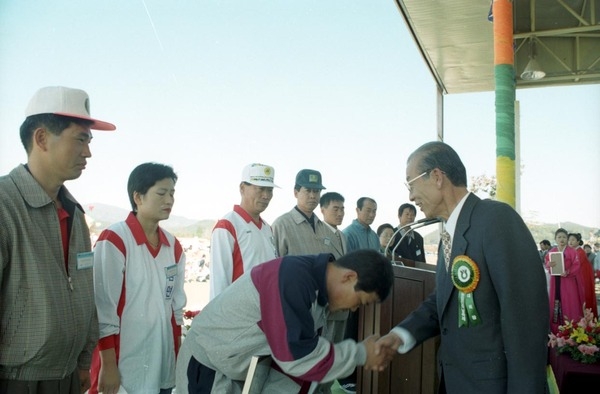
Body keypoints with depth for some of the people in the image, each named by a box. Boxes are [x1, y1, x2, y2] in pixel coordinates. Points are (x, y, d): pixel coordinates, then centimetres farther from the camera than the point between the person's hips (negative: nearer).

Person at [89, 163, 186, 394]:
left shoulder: (173, 246, 7)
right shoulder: (113, 240, -13)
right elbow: (103, 308, -14)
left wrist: (179, 355, 12)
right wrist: (108, 365, -13)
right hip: (125, 367, -6)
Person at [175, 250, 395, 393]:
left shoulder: (320, 293, -1)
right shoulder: (294, 277, -29)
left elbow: (307, 352, 3)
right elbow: (297, 357, -31)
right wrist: (361, 354, -20)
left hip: (248, 371, 8)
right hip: (208, 365, -8)